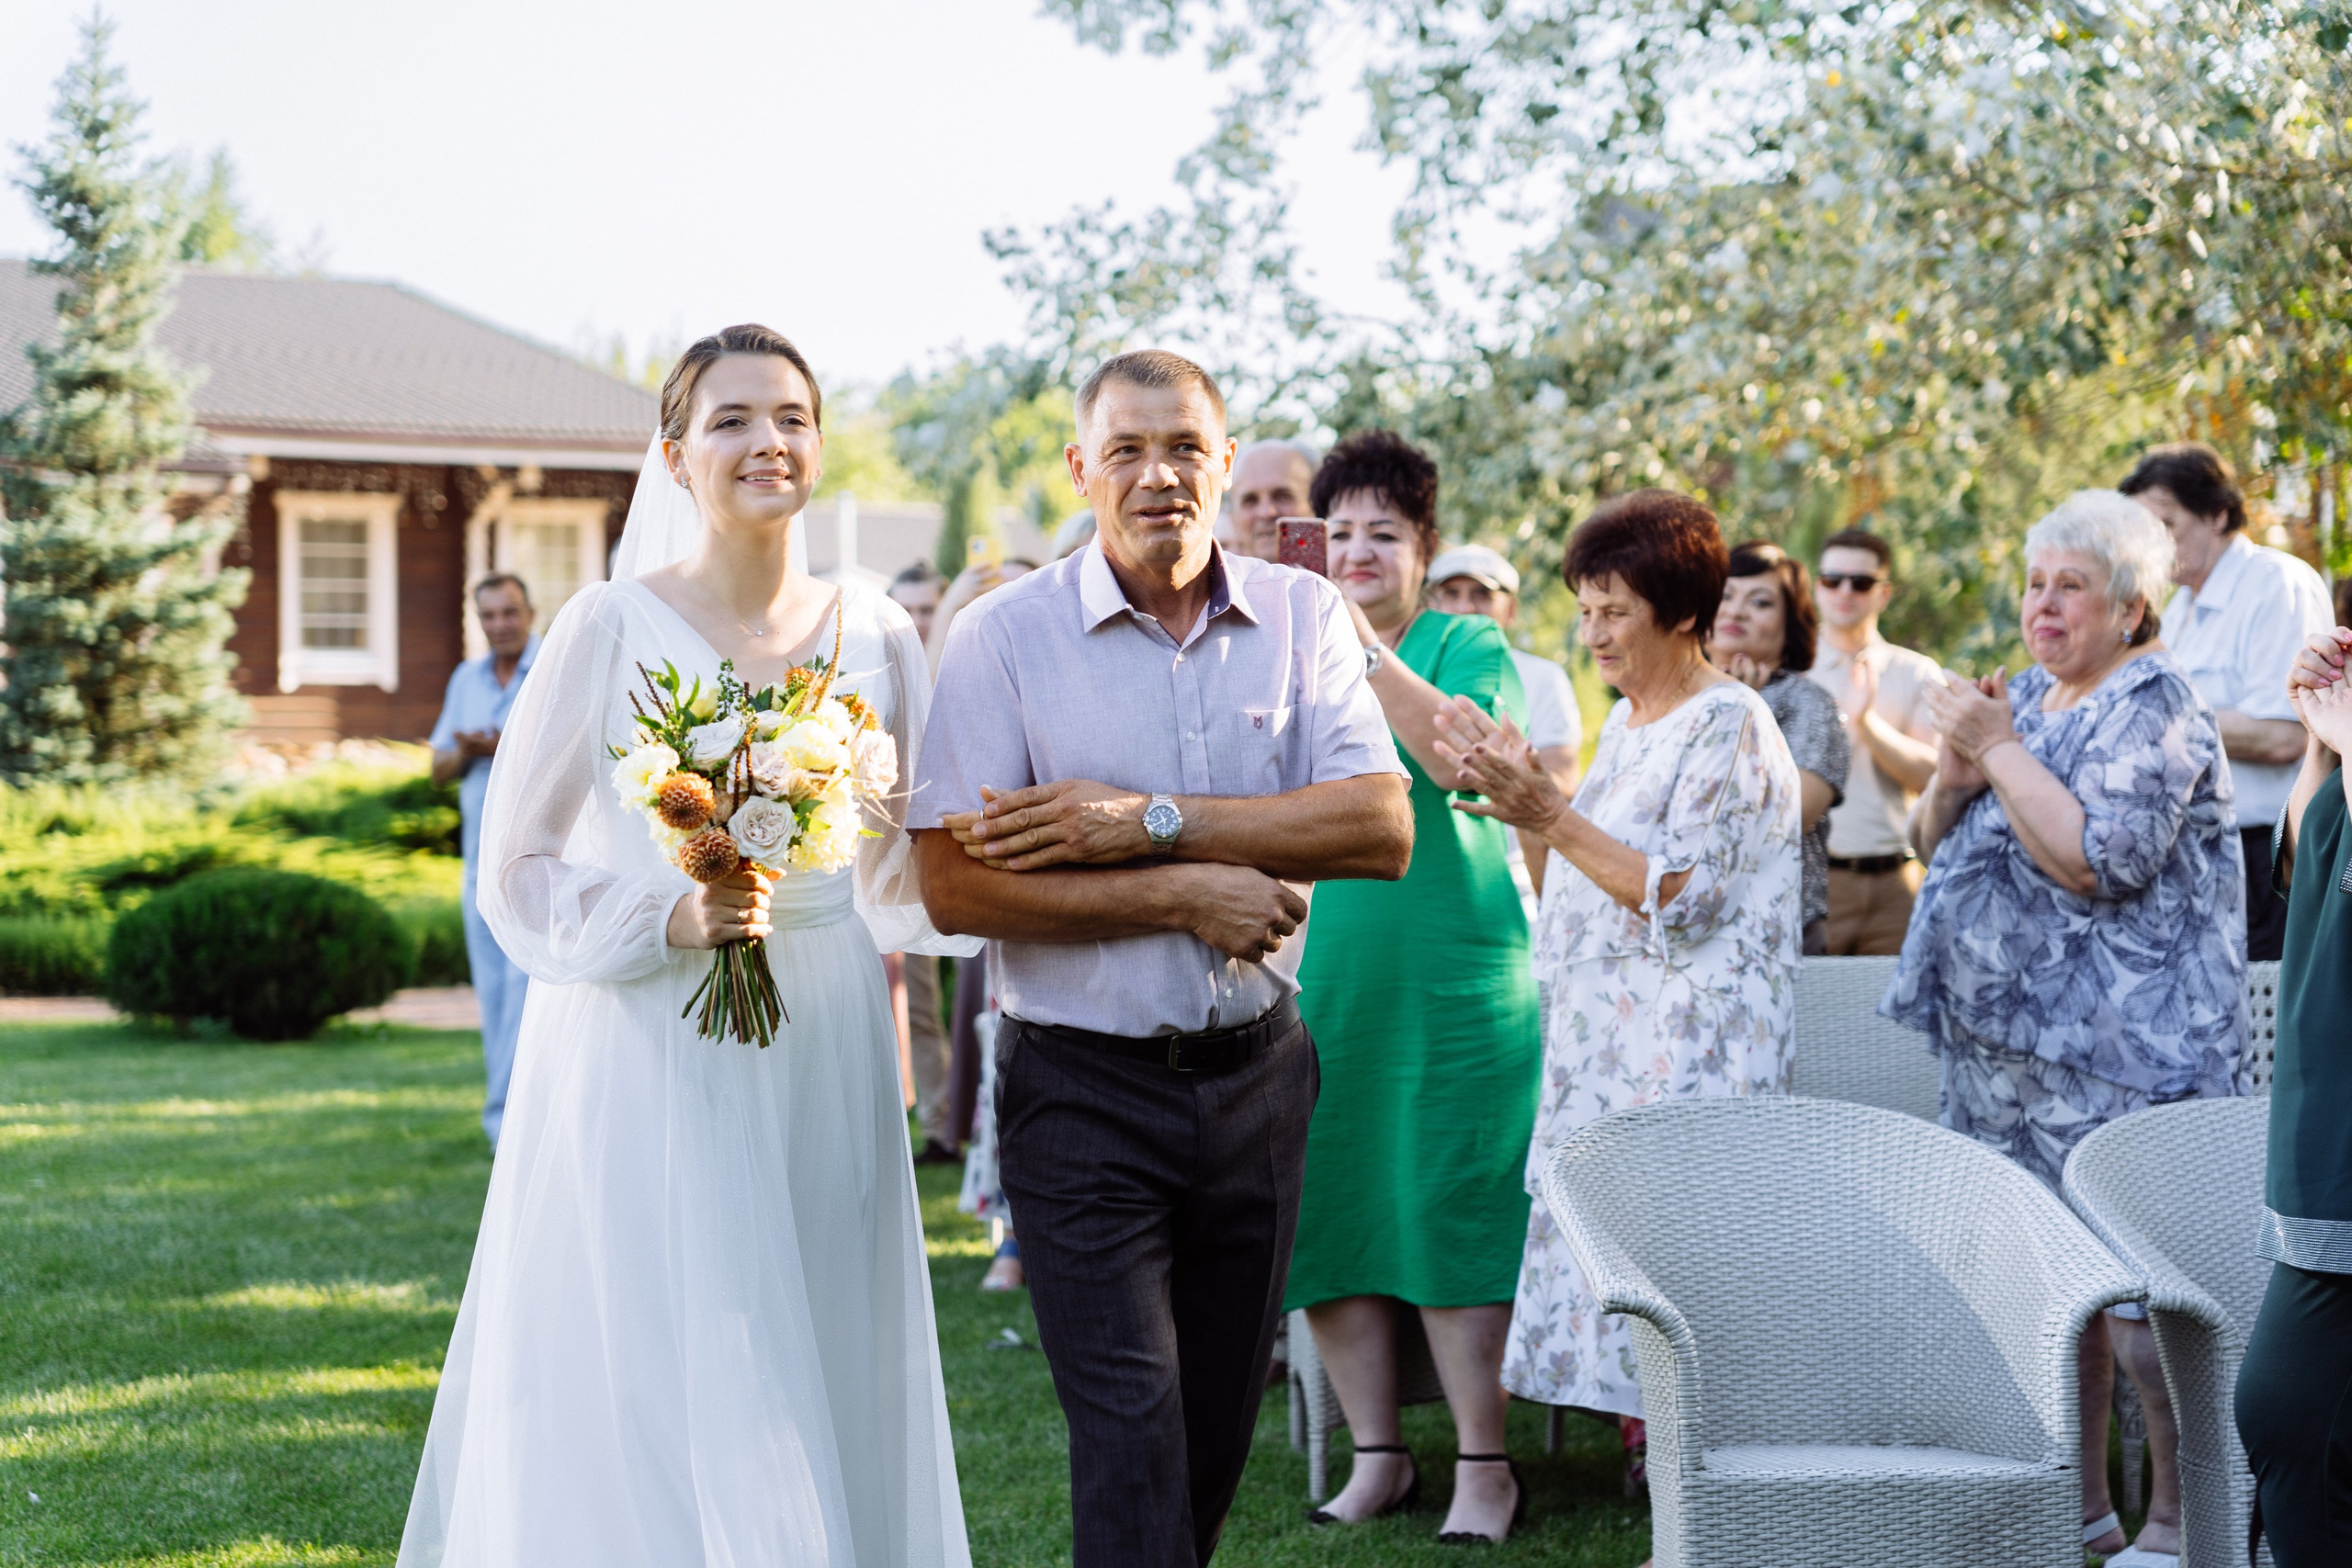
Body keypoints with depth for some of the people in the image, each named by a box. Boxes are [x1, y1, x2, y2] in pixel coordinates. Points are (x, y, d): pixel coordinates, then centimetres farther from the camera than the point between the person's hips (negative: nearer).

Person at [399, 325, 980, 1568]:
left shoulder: (874, 636, 5)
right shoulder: (612, 629, -6)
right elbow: (516, 874, -4)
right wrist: (670, 920, -18)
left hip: (823, 1070, 4)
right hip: (647, 1068, -4)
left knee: (828, 1405, 7)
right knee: (649, 1422, -4)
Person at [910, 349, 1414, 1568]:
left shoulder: (1301, 616, 2)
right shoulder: (1006, 636, -6)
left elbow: (1381, 828, -11)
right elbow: (954, 886, -12)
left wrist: (1149, 822, -18)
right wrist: (1183, 896, -16)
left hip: (1257, 1075, 4)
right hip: (1085, 1090, -3)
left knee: (1217, 1431, 15)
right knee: (1130, 1440, -9)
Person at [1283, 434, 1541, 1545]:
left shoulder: (1466, 647, 1)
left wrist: (1371, 658, -25)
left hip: (1452, 981, -5)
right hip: (1320, 981, 5)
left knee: (1451, 1214, -5)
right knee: (1326, 1215, 4)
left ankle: (1484, 1466, 4)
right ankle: (1376, 1457, 15)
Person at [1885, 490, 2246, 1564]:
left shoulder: (2156, 709, -9)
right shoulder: (2027, 699, 16)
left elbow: (2097, 860, -21)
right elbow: (1934, 847, 19)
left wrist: (1999, 749, -17)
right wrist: (1952, 777, -2)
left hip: (2120, 1052, -8)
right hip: (2004, 1037, 8)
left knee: (2132, 1285, -8)